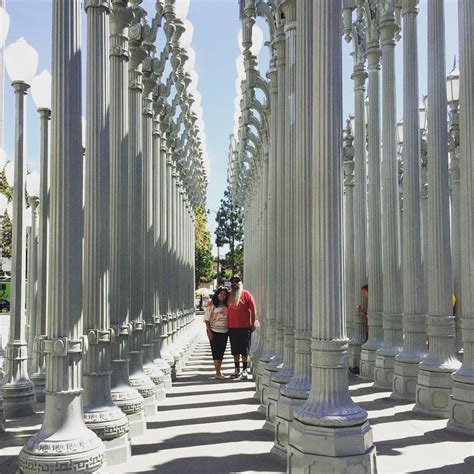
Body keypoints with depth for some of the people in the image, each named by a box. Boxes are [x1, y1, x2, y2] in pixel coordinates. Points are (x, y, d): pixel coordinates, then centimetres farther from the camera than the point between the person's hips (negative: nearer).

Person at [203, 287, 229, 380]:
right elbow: (206, 318, -6)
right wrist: (209, 331, -12)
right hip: (214, 331, -5)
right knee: (216, 351, -4)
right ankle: (218, 373, -2)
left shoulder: (226, 305, 9)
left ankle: (219, 371, 19)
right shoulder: (212, 305, -4)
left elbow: (230, 318, 14)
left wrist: (230, 330, 5)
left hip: (224, 332, 5)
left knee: (221, 352, 9)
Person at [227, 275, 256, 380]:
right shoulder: (228, 295, 9)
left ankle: (245, 370, 10)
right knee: (235, 351, 10)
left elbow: (253, 309, -4)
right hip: (232, 327, 4)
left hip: (245, 327, -4)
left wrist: (253, 323, -7)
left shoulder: (246, 294, -3)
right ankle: (237, 370, 18)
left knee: (244, 351, 2)